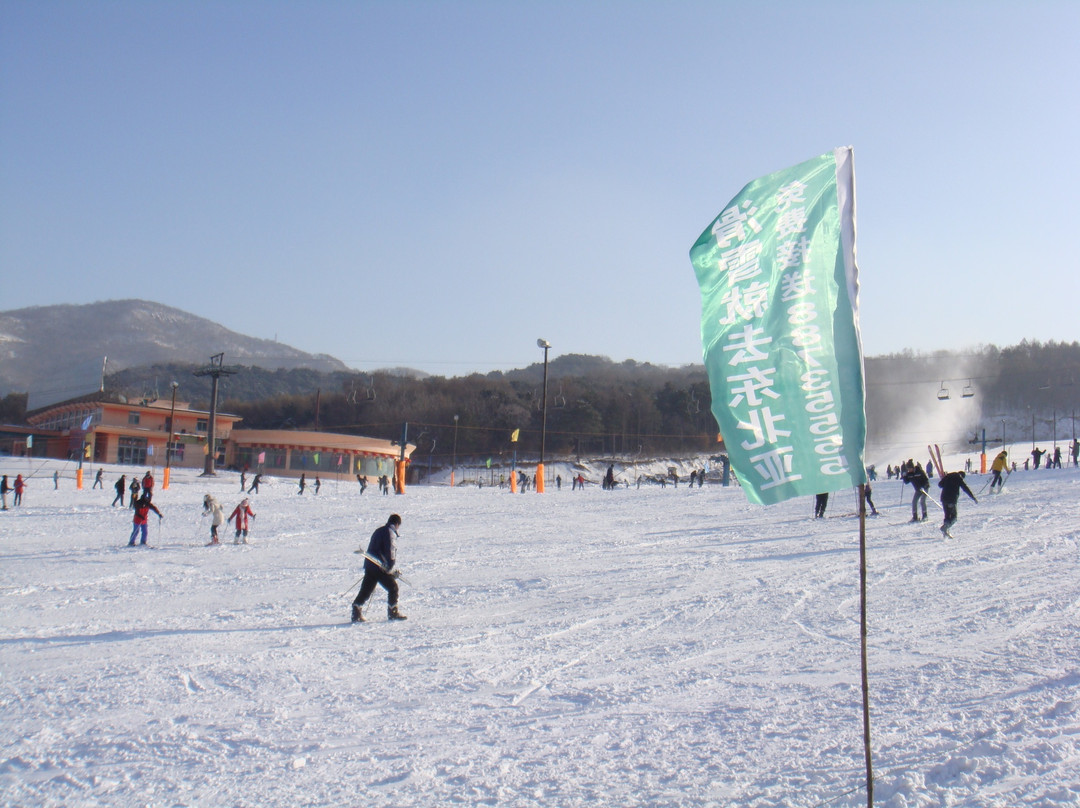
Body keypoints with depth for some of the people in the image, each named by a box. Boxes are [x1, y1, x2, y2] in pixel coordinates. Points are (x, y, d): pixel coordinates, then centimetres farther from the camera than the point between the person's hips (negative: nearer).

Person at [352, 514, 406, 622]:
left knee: (365, 590, 10)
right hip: (380, 568, -8)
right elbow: (390, 551, -17)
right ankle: (393, 613, 7)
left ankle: (356, 613, 5)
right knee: (393, 587, 3)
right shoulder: (390, 532, -8)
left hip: (369, 565, 8)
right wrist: (390, 569, -13)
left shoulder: (378, 531, 20)